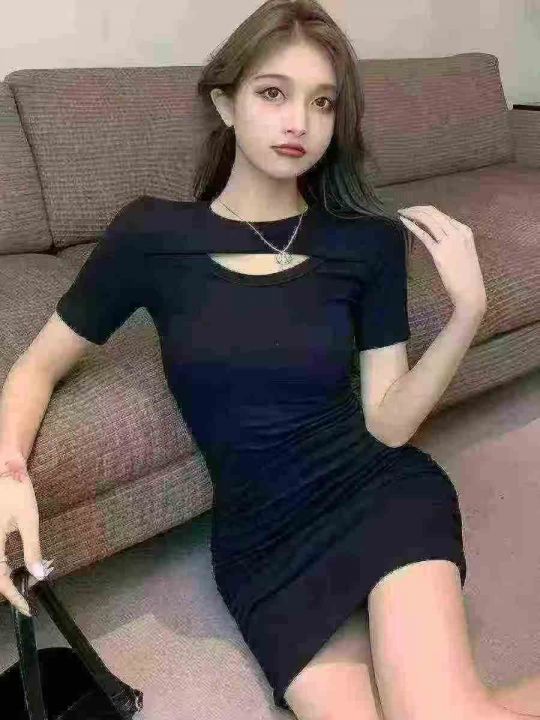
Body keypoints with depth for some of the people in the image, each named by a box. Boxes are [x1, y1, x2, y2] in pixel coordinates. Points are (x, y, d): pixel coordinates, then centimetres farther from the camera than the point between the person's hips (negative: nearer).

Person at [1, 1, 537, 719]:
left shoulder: (369, 240, -4)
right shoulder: (152, 234, -5)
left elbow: (387, 424, -4)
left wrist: (468, 310, -17)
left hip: (380, 492, 0)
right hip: (260, 537, 1)